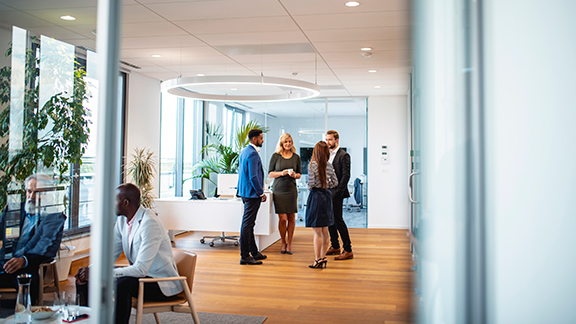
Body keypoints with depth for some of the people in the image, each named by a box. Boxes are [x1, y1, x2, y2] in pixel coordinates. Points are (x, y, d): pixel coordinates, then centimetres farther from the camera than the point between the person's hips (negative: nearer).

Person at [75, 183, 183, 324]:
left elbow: (141, 269, -30)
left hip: (163, 284, -8)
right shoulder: (122, 219, 2)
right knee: (85, 277, 1)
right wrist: (90, 269, -11)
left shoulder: (150, 224, -26)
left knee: (123, 283, -36)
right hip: (140, 273, 8)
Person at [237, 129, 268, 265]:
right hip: (252, 193, -11)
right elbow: (253, 176, -22)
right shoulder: (253, 154, -18)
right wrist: (261, 193, -14)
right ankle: (245, 256, -1)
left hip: (245, 191, 11)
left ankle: (254, 252, 28)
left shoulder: (244, 151, 14)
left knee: (249, 223, 16)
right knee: (247, 224, -6)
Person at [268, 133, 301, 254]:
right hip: (278, 189, -2)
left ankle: (289, 243, 14)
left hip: (291, 189, 2)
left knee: (291, 217, 2)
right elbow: (270, 174, 2)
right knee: (283, 218, -2)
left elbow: (299, 174, 14)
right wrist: (281, 173, -14)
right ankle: (283, 243, 16)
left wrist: (294, 175, -8)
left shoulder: (296, 157, 7)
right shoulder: (275, 156, 1)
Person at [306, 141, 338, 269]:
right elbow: (335, 182, 5)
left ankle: (318, 259, 2)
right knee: (325, 231, 13)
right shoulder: (329, 165, 2)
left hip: (316, 196, -5)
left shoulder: (312, 165, -13)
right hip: (327, 196, 6)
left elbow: (311, 183, -16)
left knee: (317, 232, -1)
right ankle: (323, 257, 21)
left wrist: (310, 187, 5)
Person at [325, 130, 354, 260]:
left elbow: (346, 175, -14)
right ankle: (335, 247, 24)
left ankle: (348, 250, -2)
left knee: (338, 220, -8)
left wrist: (338, 192, -18)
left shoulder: (343, 155, -9)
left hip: (336, 193, -8)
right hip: (326, 192, 8)